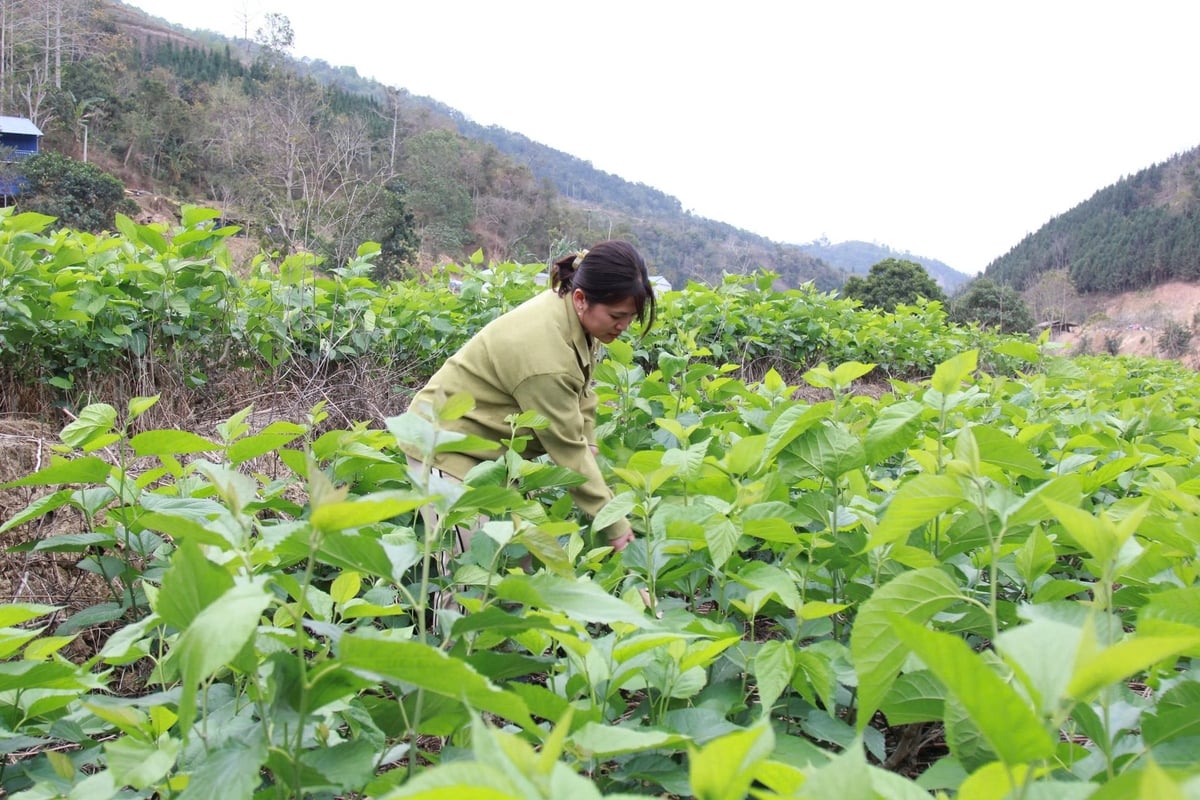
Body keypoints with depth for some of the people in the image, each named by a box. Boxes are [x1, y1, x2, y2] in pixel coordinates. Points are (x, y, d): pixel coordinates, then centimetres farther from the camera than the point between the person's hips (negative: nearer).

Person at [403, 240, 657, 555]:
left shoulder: (575, 313, -9)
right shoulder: (543, 352, -34)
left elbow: (580, 395, 4)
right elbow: (566, 447, -28)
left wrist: (589, 448, -6)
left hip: (491, 441, 9)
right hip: (446, 441, -9)